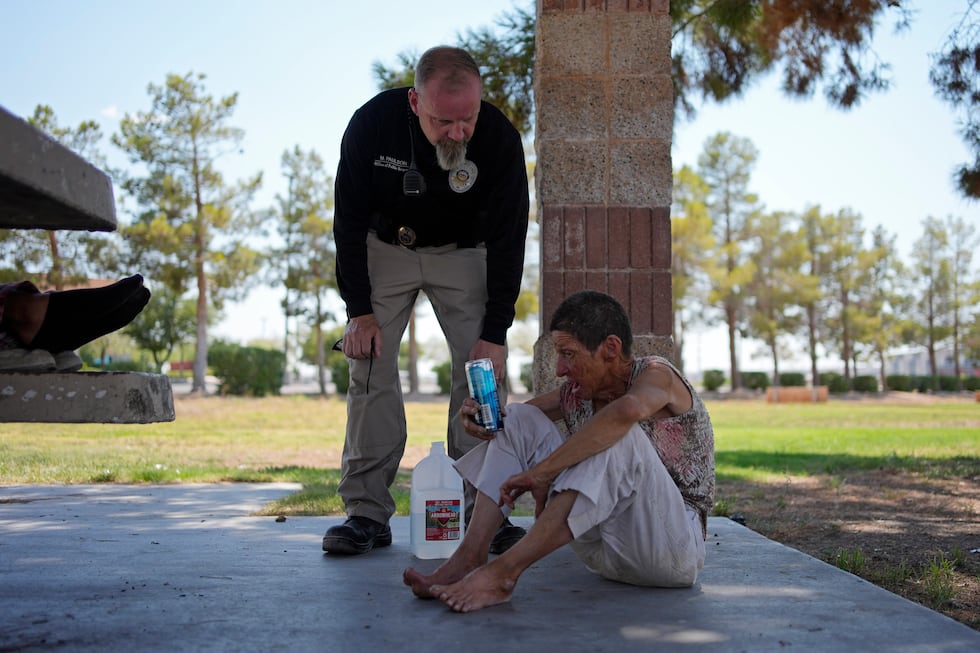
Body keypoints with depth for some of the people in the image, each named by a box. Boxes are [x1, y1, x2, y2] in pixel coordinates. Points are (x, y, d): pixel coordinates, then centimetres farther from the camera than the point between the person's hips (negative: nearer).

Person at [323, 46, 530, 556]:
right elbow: (349, 221, -15)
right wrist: (359, 310, -17)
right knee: (370, 367, -9)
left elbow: (507, 240, -19)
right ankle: (367, 513, -5)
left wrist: (495, 331, -23)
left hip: (462, 251, 0)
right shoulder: (372, 124, -26)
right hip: (385, 246, 0)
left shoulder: (500, 139, -27)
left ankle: (479, 508, -6)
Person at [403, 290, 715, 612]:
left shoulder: (656, 374, -13)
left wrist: (542, 473, -35)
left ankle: (504, 570, -36)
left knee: (620, 437, -35)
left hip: (672, 545, -7)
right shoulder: (575, 393, 6)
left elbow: (627, 411, -38)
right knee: (520, 418, 2)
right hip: (604, 550, 7)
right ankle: (470, 556, -14)